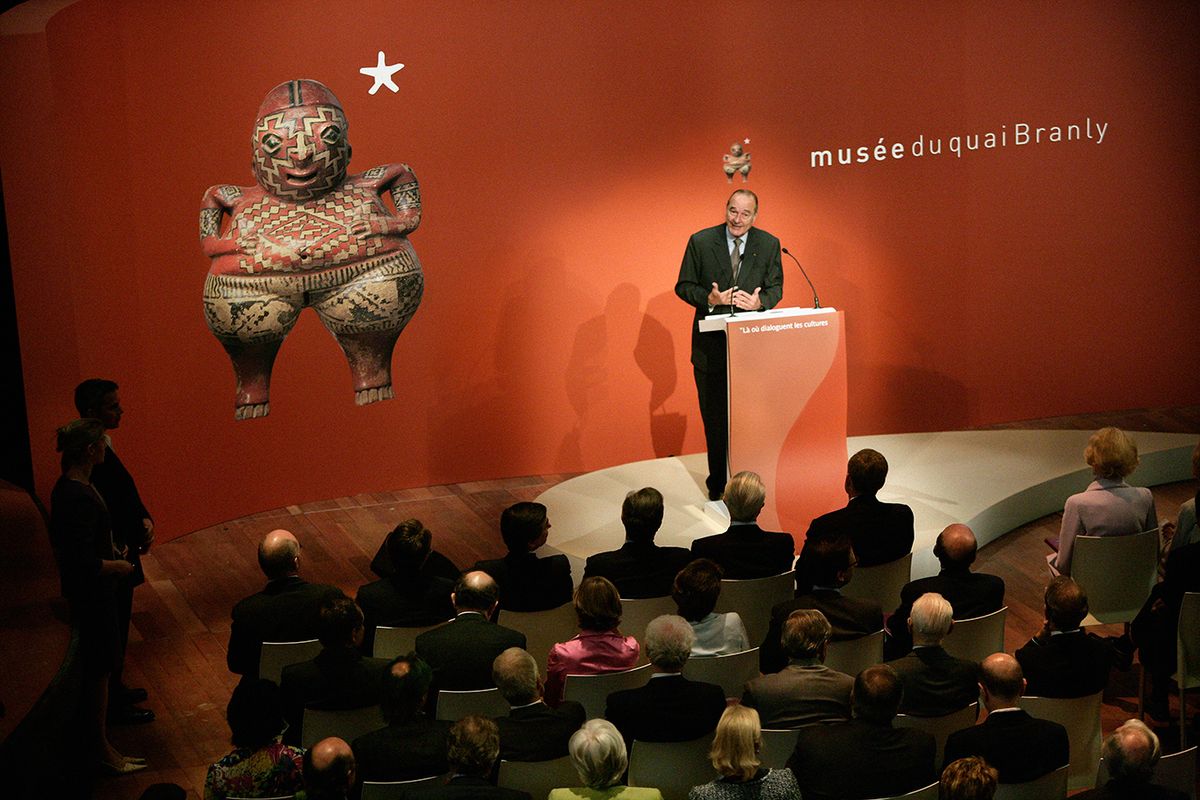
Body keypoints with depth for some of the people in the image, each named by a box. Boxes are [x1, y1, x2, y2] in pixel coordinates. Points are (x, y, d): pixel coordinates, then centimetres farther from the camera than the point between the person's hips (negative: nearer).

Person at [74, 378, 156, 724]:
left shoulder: (100, 444, 3)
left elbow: (125, 492, 11)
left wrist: (144, 518, -4)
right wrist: (134, 539, -17)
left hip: (115, 554, 10)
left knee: (116, 628, 24)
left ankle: (113, 689, 40)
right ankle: (113, 704, 21)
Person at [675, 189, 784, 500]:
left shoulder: (769, 245, 0)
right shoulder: (700, 241, -4)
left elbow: (775, 289, 3)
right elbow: (683, 286, -1)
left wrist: (759, 302, -19)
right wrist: (709, 299, -20)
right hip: (711, 344, 0)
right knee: (715, 416, 9)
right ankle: (718, 483, 21)